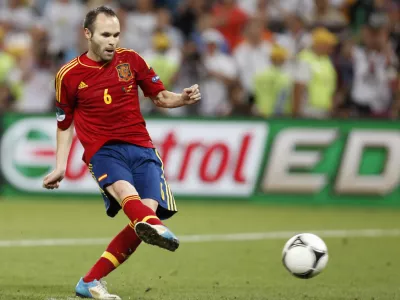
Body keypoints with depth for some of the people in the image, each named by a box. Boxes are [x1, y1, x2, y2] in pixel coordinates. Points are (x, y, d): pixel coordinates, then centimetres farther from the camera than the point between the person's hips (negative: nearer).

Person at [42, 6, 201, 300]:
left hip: (140, 148, 3)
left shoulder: (130, 60, 9)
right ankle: (155, 228, -72)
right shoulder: (69, 75, 5)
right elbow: (65, 123, 17)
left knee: (149, 209, -18)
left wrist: (182, 98, -4)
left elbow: (160, 96, 18)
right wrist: (60, 167, 10)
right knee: (123, 188, -35)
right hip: (103, 151, -3)